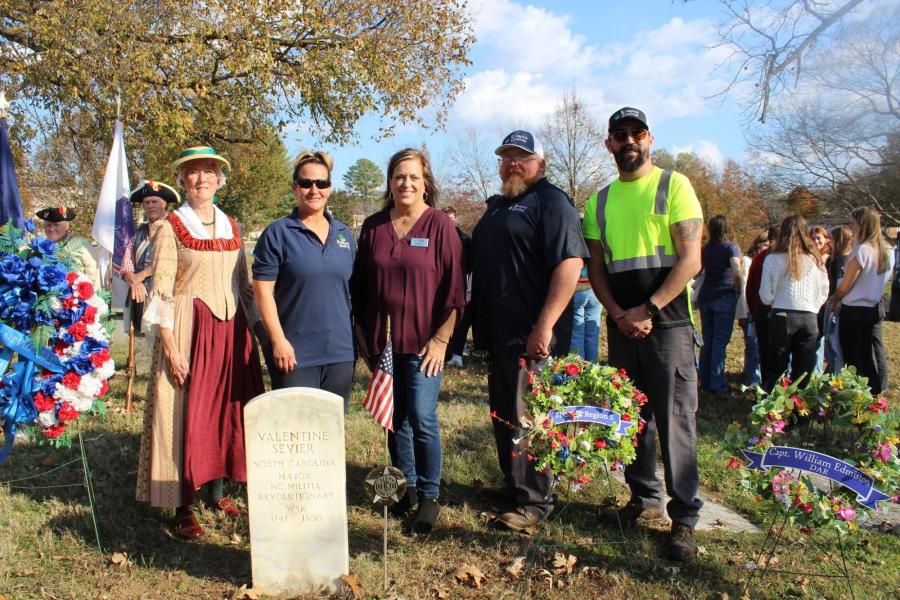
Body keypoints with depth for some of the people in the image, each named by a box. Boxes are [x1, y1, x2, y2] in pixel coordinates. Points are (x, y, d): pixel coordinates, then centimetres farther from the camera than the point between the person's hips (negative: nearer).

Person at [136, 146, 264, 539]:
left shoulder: (231, 226, 11)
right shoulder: (170, 227, -3)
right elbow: (161, 290, -8)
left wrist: (251, 330, 10)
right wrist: (169, 344, -15)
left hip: (231, 328, 5)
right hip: (188, 328, -5)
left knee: (227, 409, 9)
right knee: (186, 414, -2)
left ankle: (217, 491, 24)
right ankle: (184, 507, 8)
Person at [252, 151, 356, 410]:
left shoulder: (344, 234, 11)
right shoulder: (278, 233, -4)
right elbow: (263, 290, -8)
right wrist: (278, 340, -14)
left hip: (340, 351, 5)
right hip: (295, 354, -4)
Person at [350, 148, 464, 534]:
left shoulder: (440, 225, -4)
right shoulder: (373, 227, 6)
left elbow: (453, 289, -6)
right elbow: (359, 287, 11)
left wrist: (441, 339, -10)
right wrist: (362, 335, 8)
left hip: (423, 343, -4)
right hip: (381, 342, 4)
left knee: (422, 419, -4)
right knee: (395, 419, 11)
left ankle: (429, 496, 14)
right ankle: (406, 487, 28)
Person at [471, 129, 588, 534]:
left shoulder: (550, 201, -8)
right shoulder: (497, 206, 20)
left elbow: (570, 263, -21)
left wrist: (545, 325, -27)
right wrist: (478, 322, 19)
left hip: (532, 335, -9)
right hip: (498, 333, 9)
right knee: (503, 415, 16)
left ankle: (534, 502, 10)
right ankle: (513, 485, 31)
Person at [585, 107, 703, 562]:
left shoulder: (674, 186, -2)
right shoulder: (599, 202, 12)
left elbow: (690, 260, -8)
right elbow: (596, 268, 10)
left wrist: (648, 309, -15)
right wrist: (618, 314, -7)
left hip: (668, 322, -5)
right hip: (621, 325, 5)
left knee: (675, 419, -3)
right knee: (632, 417, 12)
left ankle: (684, 517, 8)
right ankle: (644, 499, 27)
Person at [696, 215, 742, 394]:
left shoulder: (706, 249, 8)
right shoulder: (731, 247, -7)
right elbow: (737, 272, -20)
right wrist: (738, 291, -7)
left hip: (705, 297, 5)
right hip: (724, 298, -5)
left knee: (707, 341, 12)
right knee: (720, 342, -1)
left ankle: (705, 382, 17)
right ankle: (717, 384, 0)